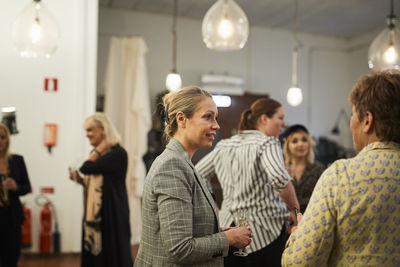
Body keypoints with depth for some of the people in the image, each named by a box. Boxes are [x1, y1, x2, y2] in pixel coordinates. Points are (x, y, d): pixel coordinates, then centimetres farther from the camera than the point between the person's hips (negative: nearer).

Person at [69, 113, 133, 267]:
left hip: (111, 215, -8)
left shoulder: (117, 153, -14)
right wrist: (80, 180, 1)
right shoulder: (96, 154, 11)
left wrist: (101, 147, -12)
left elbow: (86, 168, -23)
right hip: (93, 215, 8)